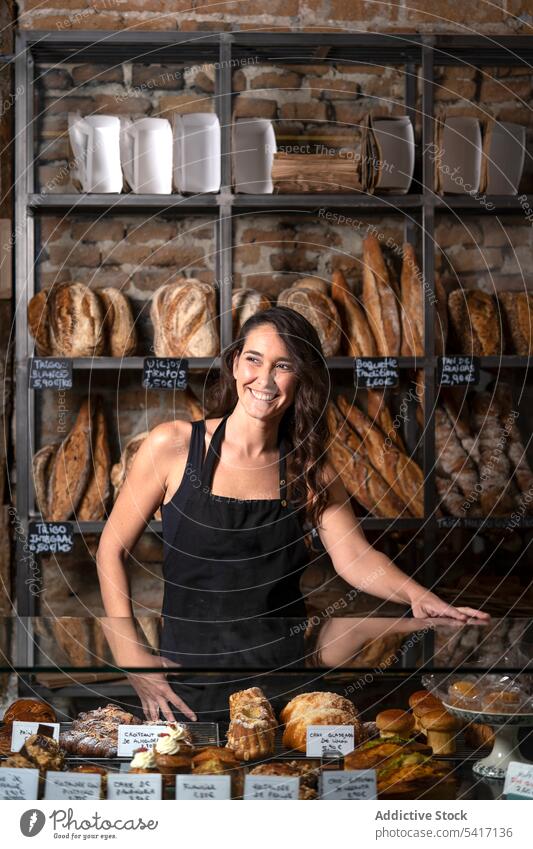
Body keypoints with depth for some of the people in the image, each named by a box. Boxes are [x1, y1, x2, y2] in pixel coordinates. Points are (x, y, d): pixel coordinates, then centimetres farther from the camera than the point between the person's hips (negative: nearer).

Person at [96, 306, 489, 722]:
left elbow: (357, 559, -5)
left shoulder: (310, 469, 4)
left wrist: (417, 596, -25)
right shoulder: (173, 446, -5)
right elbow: (112, 550, -1)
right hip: (190, 688, -2)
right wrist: (132, 657, -11)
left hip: (284, 681, 2)